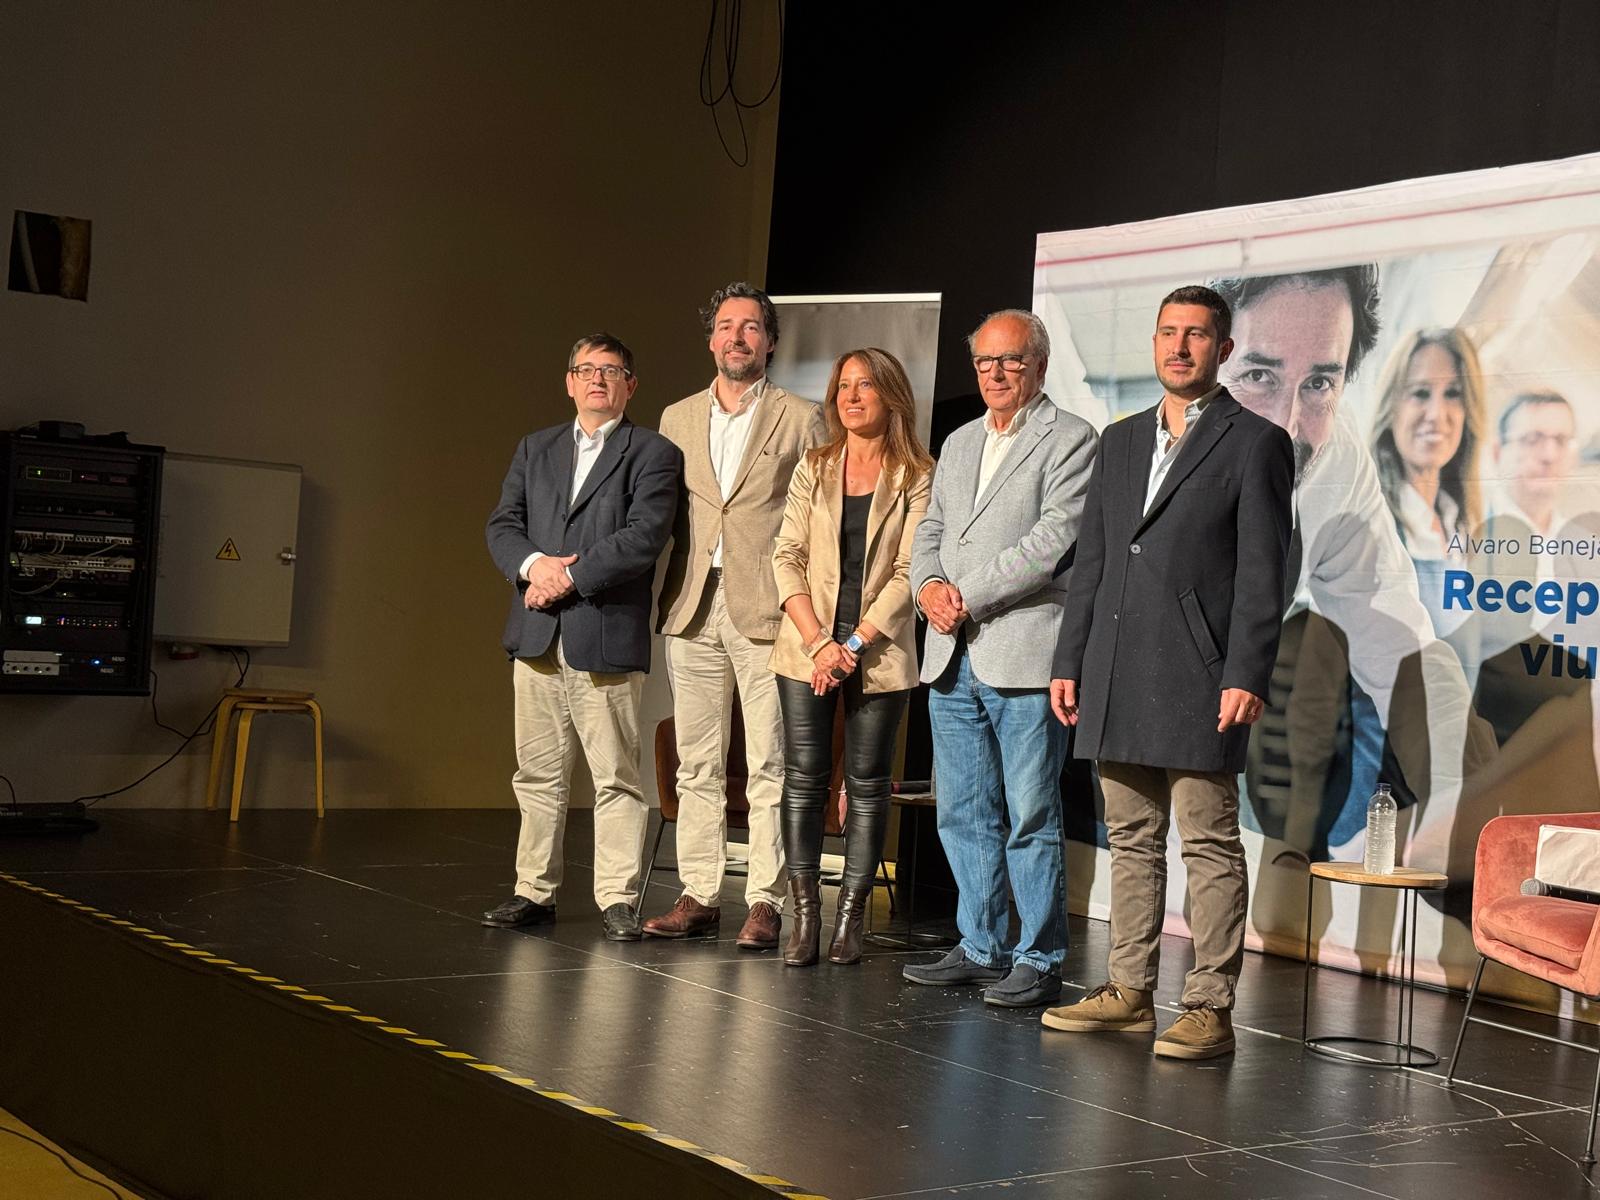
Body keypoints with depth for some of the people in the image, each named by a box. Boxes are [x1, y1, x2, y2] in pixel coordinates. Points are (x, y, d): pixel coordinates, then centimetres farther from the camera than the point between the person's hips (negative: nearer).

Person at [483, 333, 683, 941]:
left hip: (608, 639, -4)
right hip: (537, 638, 5)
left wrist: (569, 577, -14)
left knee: (616, 777, -2)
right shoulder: (535, 449, 18)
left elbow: (643, 537, -11)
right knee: (538, 774, 9)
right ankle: (534, 891, 16)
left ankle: (617, 898, 5)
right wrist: (533, 565, -11)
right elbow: (502, 524, 10)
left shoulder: (654, 454, 2)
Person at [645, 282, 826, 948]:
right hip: (694, 610, 4)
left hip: (767, 611, -4)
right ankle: (699, 897, 12)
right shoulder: (678, 418, 16)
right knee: (697, 764, 6)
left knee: (769, 768, -3)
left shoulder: (801, 419, 4)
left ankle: (766, 904, 2)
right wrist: (669, 600, 6)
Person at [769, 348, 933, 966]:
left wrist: (854, 645, -12)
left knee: (867, 784, 2)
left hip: (878, 652, -2)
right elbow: (787, 556, 3)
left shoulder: (916, 478, 1)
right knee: (804, 778, -1)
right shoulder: (813, 469, 10)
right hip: (808, 647, 2)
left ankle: (850, 918, 7)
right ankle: (804, 915, 3)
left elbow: (907, 571, -5)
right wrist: (818, 641, -10)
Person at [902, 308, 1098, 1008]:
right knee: (964, 814, 12)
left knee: (1031, 819, -2)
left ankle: (1039, 962, 6)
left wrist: (970, 597, -14)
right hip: (952, 657, 7)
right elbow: (930, 531, 21)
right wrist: (928, 586, -1)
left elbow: (1054, 539, -14)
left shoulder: (1070, 440, -3)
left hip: (1024, 655, -7)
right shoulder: (959, 444, 21)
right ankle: (981, 948, 22)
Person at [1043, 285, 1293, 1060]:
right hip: (1117, 676, 6)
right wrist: (1069, 662, 11)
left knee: (1210, 845, -3)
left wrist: (1246, 677, -14)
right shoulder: (1121, 441, 17)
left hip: (1199, 679, -6)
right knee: (1131, 840, 12)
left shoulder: (1255, 443, 0)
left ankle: (1210, 1008, 2)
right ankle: (1129, 993, 19)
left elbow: (1262, 573, -7)